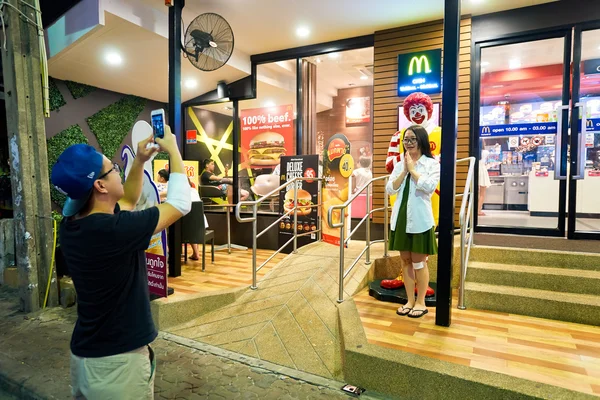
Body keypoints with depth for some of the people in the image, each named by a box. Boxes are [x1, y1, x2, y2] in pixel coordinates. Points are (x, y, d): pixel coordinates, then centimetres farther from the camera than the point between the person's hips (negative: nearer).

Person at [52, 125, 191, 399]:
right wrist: (173, 150, -8)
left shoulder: (70, 226, -2)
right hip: (117, 361, -8)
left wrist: (140, 160, 7)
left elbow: (127, 201, 14)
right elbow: (180, 205, -18)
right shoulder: (112, 230, -28)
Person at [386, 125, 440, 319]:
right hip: (401, 218, 5)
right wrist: (404, 170, -6)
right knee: (406, 261, 11)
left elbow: (429, 186, -19)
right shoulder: (399, 165, 11)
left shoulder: (432, 164, -2)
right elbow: (390, 189, 2)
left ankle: (421, 302, 20)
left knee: (419, 262, 5)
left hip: (420, 219, -5)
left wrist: (412, 169, -10)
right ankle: (409, 301, 24)